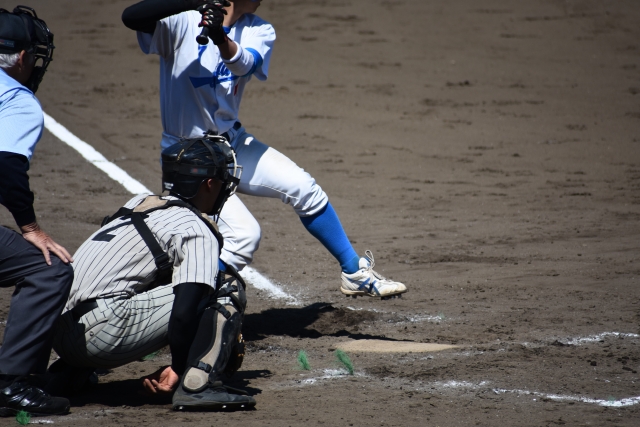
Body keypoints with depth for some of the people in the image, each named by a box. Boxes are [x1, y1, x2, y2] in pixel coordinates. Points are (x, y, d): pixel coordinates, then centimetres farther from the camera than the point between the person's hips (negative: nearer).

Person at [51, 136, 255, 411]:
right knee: (228, 287, -1)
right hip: (101, 334, -8)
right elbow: (183, 314, -13)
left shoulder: (139, 203, 24)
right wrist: (178, 368, 0)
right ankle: (197, 385, -16)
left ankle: (68, 373, 26)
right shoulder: (197, 232, -1)